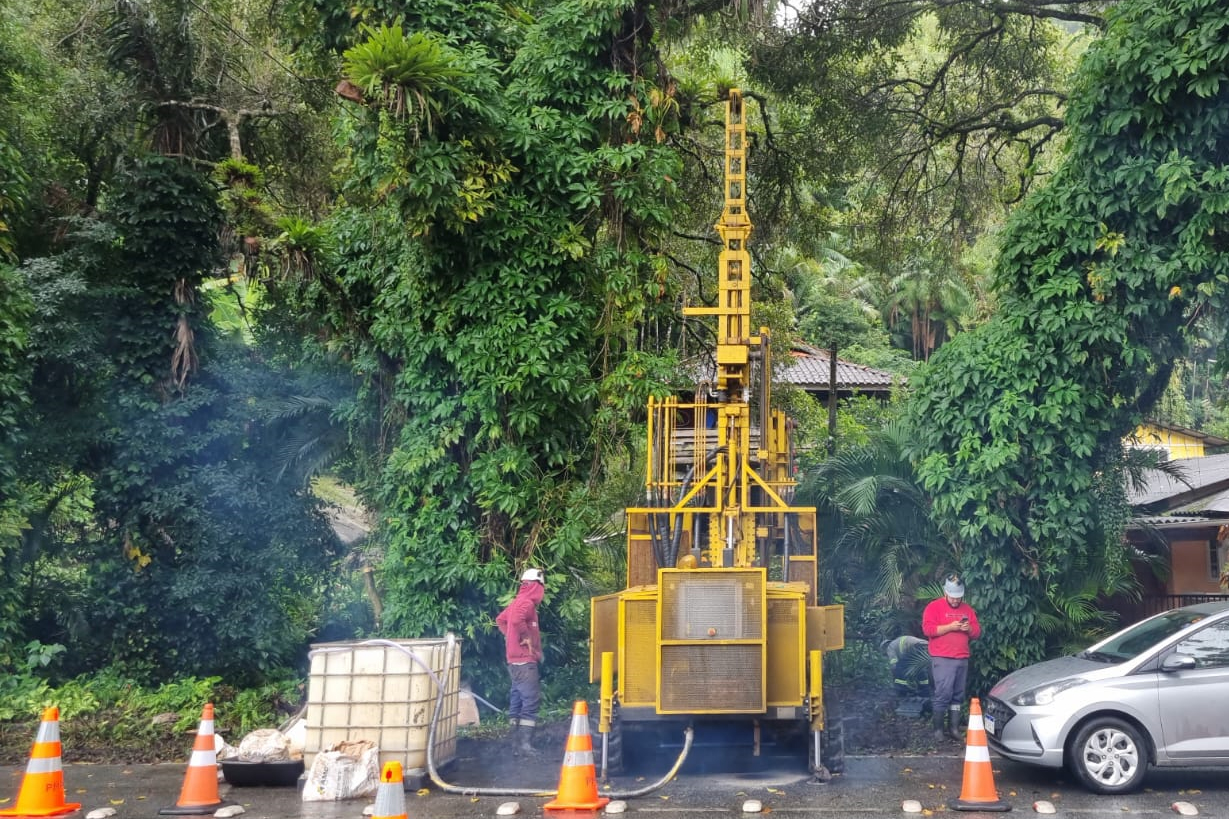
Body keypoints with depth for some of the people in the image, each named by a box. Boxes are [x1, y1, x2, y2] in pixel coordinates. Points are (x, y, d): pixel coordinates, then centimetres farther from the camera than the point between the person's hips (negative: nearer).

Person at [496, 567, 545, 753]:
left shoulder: (518, 601, 16)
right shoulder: (526, 602, -14)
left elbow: (500, 619, 28)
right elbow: (516, 620, -34)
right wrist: (526, 637, -20)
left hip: (516, 660, 10)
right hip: (524, 661, -10)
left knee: (518, 700, 12)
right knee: (531, 700, -11)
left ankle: (516, 742, 17)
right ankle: (525, 743, -13)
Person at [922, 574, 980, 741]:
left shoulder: (967, 609, 15)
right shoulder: (934, 606, -1)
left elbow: (977, 632, 16)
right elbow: (927, 629, -12)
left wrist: (969, 628, -7)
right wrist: (950, 627, -17)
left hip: (962, 659, 5)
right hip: (942, 659, -5)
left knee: (958, 695, 6)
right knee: (943, 694, -10)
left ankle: (954, 728, 11)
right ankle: (938, 729, -4)